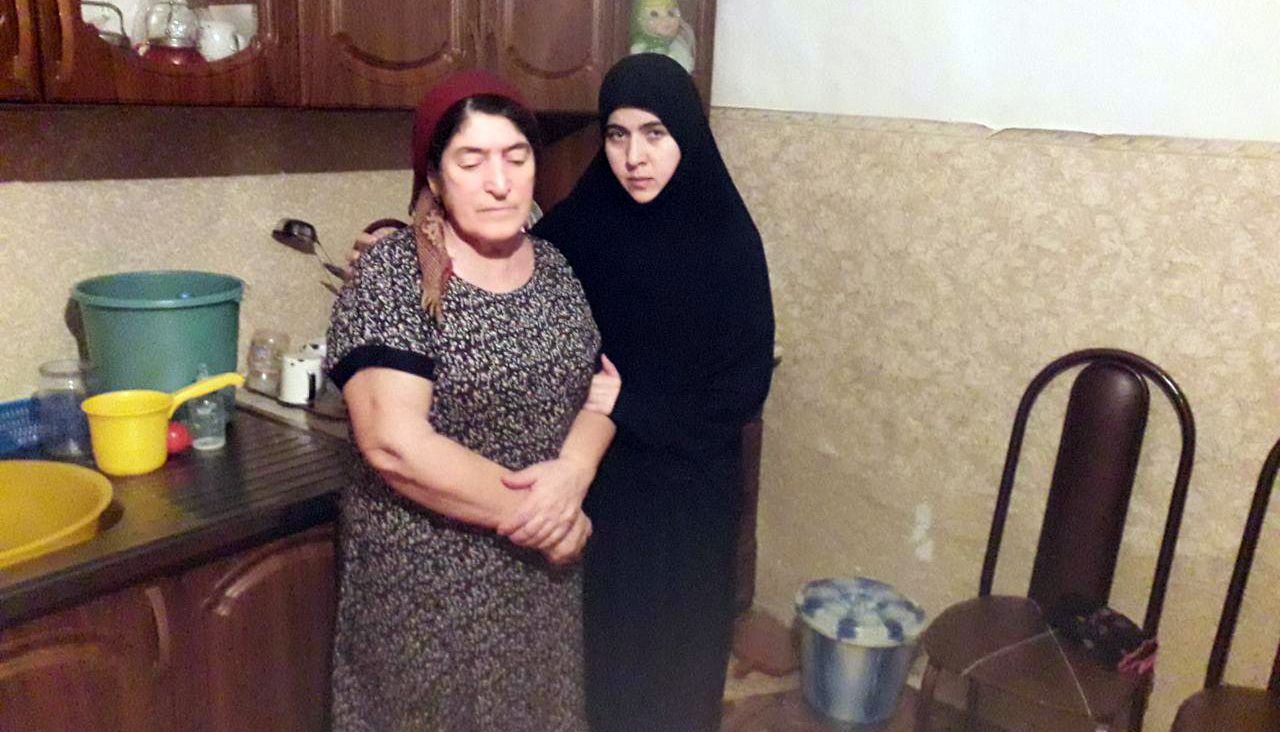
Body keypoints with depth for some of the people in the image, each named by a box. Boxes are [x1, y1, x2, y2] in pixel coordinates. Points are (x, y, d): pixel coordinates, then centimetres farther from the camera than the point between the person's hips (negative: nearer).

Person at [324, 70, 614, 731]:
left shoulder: (558, 267, 3)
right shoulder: (390, 277, -15)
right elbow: (394, 444, -24)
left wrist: (573, 472, -18)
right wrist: (529, 512, -18)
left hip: (545, 572, 6)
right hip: (429, 579, -5)